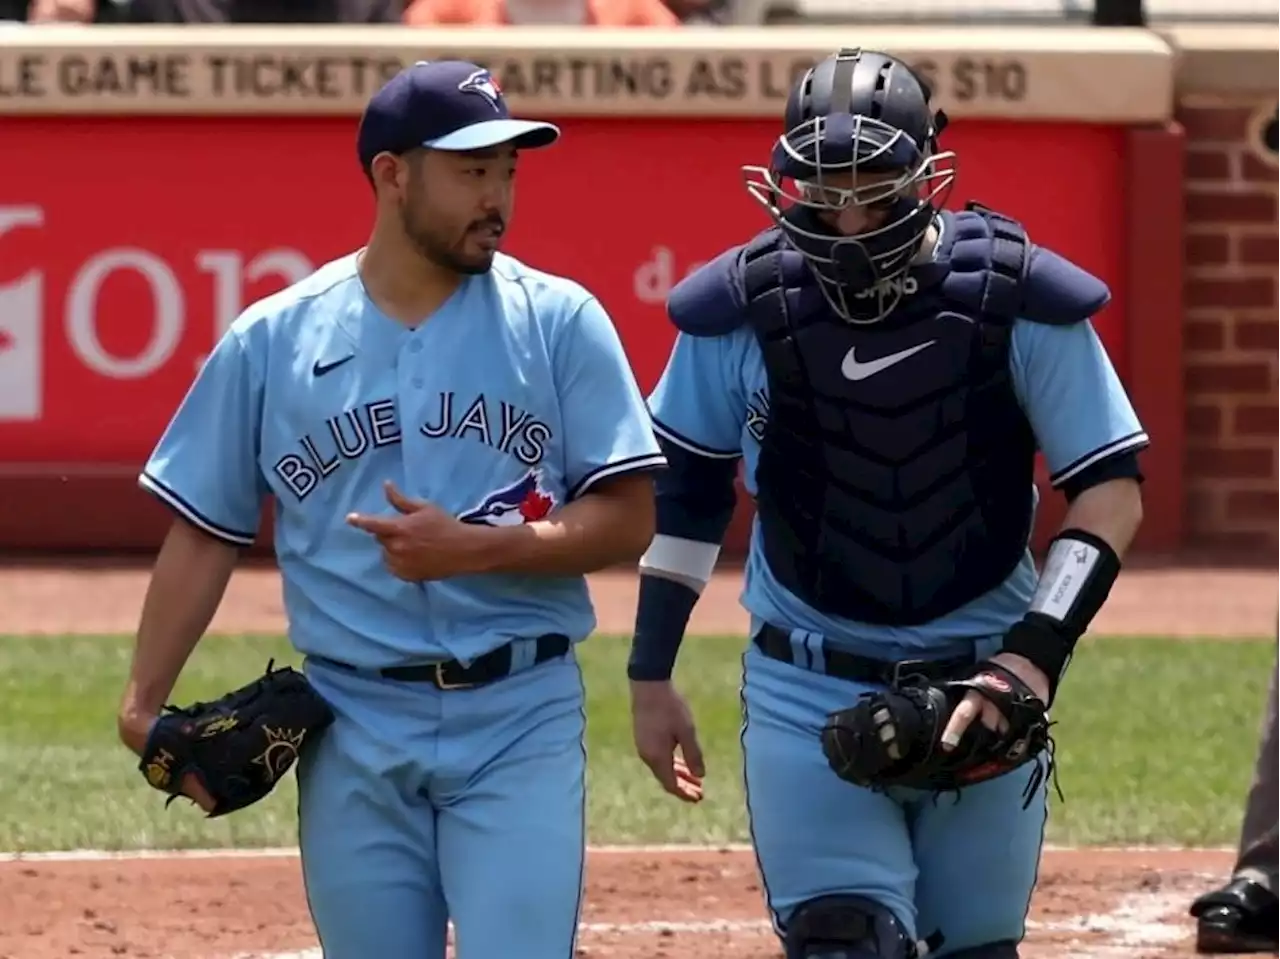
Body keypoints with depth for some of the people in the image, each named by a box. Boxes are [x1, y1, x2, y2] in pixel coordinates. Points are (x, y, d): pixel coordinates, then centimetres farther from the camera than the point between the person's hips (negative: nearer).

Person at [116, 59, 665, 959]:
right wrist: (144, 705, -2)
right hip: (354, 733, 2)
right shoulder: (274, 340, 5)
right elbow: (206, 533, 8)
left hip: (519, 724, -2)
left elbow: (629, 519, -2)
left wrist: (472, 549, -17)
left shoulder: (558, 321, 1)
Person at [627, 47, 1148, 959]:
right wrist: (650, 676, 8)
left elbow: (1113, 490, -8)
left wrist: (1036, 652, -22)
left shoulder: (1018, 299, -11)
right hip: (808, 690, -1)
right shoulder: (743, 311, -8)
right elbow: (680, 494, 7)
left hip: (981, 685, 1)